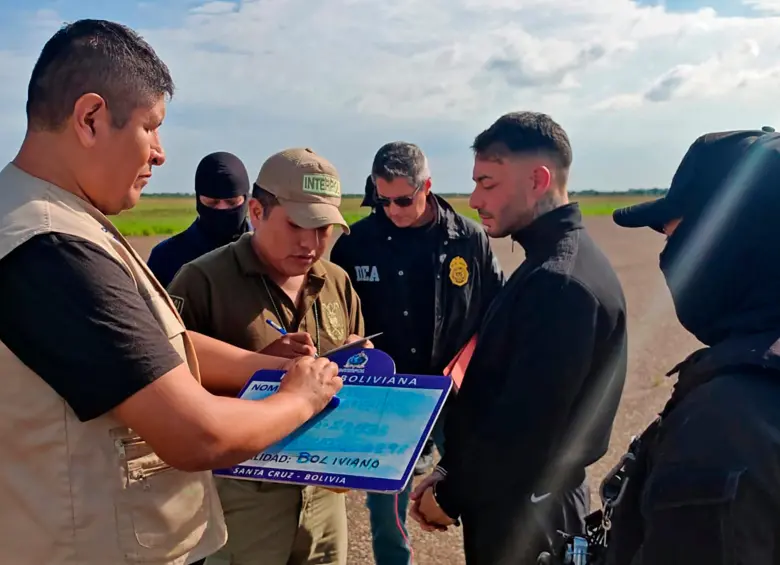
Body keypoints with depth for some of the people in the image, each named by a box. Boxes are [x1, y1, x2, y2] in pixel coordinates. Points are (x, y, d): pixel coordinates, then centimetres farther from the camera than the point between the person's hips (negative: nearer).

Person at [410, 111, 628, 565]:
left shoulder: (560, 282, -26)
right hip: (532, 502, 9)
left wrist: (451, 496, -12)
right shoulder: (555, 264, 7)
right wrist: (451, 475, 6)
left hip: (523, 515, -9)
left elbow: (525, 426, -28)